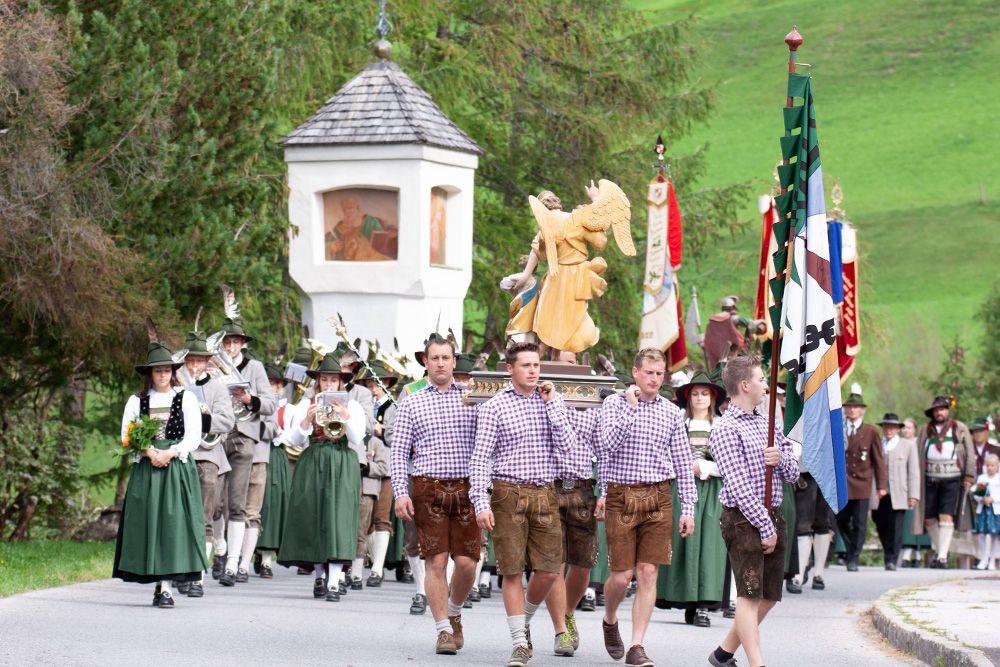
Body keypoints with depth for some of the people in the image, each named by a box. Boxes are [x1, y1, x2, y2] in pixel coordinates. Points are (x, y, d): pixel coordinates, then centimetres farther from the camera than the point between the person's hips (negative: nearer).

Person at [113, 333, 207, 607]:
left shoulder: (186, 398, 7)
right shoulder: (137, 401, 11)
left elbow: (193, 437, 0)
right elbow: (126, 435, 2)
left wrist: (170, 453, -14)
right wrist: (149, 451, -13)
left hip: (178, 468, -2)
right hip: (146, 470, 2)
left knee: (173, 521, -10)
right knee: (148, 521, -3)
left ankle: (166, 586, -13)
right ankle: (159, 583, 2)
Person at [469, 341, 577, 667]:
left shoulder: (551, 402, 10)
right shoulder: (494, 407, 0)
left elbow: (567, 446, -1)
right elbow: (480, 458, -3)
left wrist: (552, 404, -5)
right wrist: (481, 503, -12)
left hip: (544, 494, 3)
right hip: (508, 493, -3)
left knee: (549, 570, 1)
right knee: (513, 570, -2)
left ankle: (524, 621, 27)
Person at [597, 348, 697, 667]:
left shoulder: (672, 412, 8)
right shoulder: (614, 404, 1)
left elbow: (683, 464, 9)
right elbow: (608, 444, -14)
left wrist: (688, 508, 4)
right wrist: (631, 407, -15)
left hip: (658, 498, 2)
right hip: (621, 497, -2)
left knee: (647, 574, -3)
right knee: (621, 577, -1)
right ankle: (609, 621, 30)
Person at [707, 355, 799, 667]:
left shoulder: (767, 423, 16)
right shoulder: (726, 429, -10)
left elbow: (793, 473, 17)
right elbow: (738, 487, -16)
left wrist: (781, 459, -7)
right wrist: (765, 526, -17)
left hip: (772, 515, 8)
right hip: (743, 520, -8)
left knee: (768, 596, 11)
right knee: (750, 594, -10)